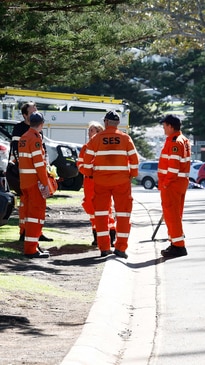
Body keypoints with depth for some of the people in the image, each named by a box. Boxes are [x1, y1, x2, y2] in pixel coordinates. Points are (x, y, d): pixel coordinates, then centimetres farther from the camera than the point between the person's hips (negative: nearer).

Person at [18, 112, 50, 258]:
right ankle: (31, 249, -10)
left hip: (24, 181, 9)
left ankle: (30, 246, 24)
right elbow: (39, 163, -19)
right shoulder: (35, 138, -14)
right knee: (37, 213, -7)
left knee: (30, 212, 17)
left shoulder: (23, 138, 14)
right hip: (35, 182, -9)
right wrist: (45, 184, -17)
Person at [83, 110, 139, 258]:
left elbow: (88, 159, -1)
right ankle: (120, 247, 1)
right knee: (123, 213, 6)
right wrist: (132, 174, 11)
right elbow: (134, 158, -1)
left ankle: (104, 247, 8)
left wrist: (89, 174, 14)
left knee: (101, 213, 9)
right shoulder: (125, 138, -1)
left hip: (101, 181, 1)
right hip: (121, 180, -1)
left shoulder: (96, 139, -1)